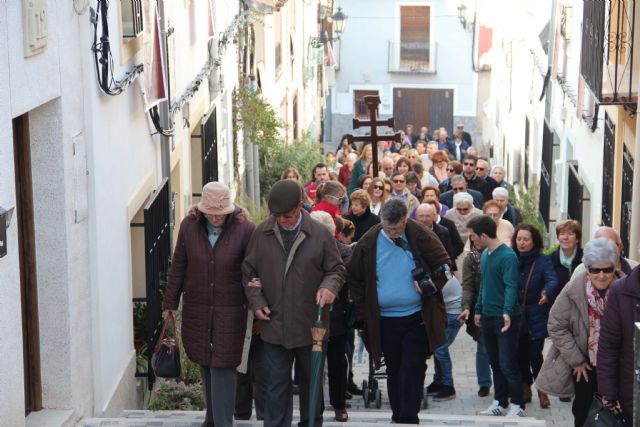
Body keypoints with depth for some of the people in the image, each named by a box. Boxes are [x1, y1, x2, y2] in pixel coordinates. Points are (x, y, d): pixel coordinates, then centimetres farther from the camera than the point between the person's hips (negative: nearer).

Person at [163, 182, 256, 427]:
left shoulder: (244, 229, -11)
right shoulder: (189, 226, -3)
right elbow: (178, 267, 5)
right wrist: (170, 302, 9)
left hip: (229, 310, -3)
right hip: (196, 308, 3)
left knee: (222, 366, -4)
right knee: (205, 363, 13)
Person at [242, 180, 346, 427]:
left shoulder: (320, 234, -6)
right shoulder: (262, 233, -1)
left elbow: (337, 269, 2)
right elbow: (249, 271, 9)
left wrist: (329, 286, -20)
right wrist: (256, 302, -3)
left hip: (310, 325, 0)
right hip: (273, 325, 0)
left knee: (311, 382, 16)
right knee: (275, 385, 3)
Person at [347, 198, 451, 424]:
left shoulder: (421, 238, -9)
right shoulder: (368, 243, -5)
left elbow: (444, 266, 0)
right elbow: (353, 277, 6)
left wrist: (430, 285, -17)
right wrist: (363, 312, 3)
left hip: (417, 318, -2)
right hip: (384, 320, 2)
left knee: (413, 370, -6)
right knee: (394, 371, 11)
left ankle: (408, 418, -2)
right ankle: (398, 416, 21)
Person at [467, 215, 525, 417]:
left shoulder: (507, 256, -17)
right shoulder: (485, 254, 8)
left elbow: (511, 286, -26)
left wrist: (507, 312, -38)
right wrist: (478, 310, 19)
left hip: (505, 318, -8)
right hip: (488, 316, 8)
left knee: (507, 365, -5)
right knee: (495, 363, 14)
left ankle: (518, 405, 7)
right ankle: (500, 402, 24)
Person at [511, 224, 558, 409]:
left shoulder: (543, 261, -4)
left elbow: (552, 280, -19)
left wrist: (547, 293, -41)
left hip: (536, 318, -3)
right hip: (516, 317, 3)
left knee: (534, 355, -6)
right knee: (520, 354, 9)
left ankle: (542, 391, 13)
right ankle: (525, 388, 26)